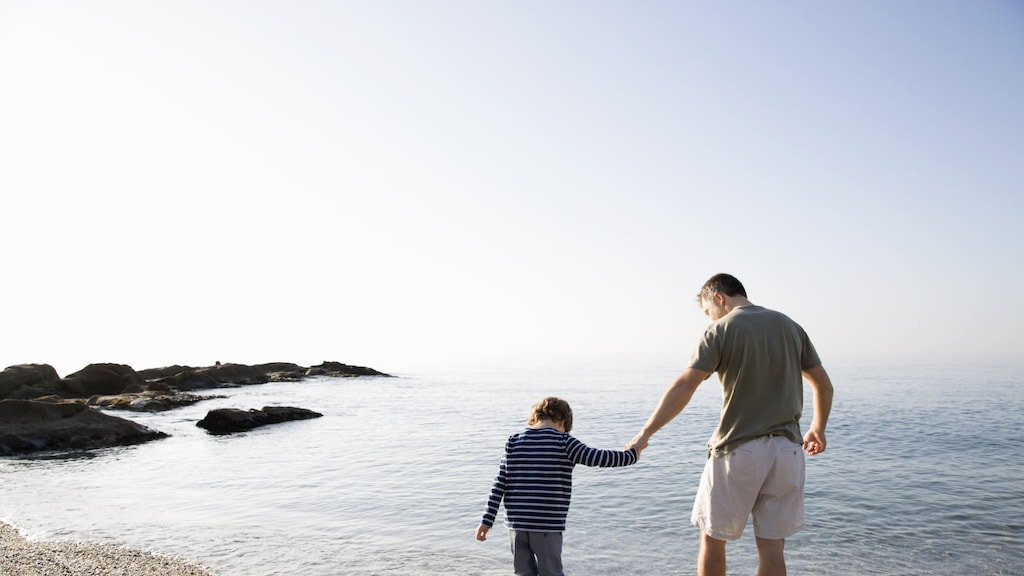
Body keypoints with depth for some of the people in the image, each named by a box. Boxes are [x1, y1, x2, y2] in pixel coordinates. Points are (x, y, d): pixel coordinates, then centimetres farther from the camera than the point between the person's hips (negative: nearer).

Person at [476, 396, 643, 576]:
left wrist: (487, 520, 6)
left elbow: (499, 484, 4)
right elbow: (597, 458, -8)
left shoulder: (513, 441, 5)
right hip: (547, 526, -4)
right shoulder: (563, 442, -6)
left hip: (516, 523, 4)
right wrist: (631, 455, 7)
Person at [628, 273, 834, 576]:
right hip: (786, 449, 5)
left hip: (737, 449, -5)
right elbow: (824, 385, 16)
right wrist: (818, 429, 30)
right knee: (771, 545, 8)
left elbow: (683, 387, -15)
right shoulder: (789, 325, 10)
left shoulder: (721, 330, -6)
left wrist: (646, 432, -12)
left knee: (713, 539, 10)